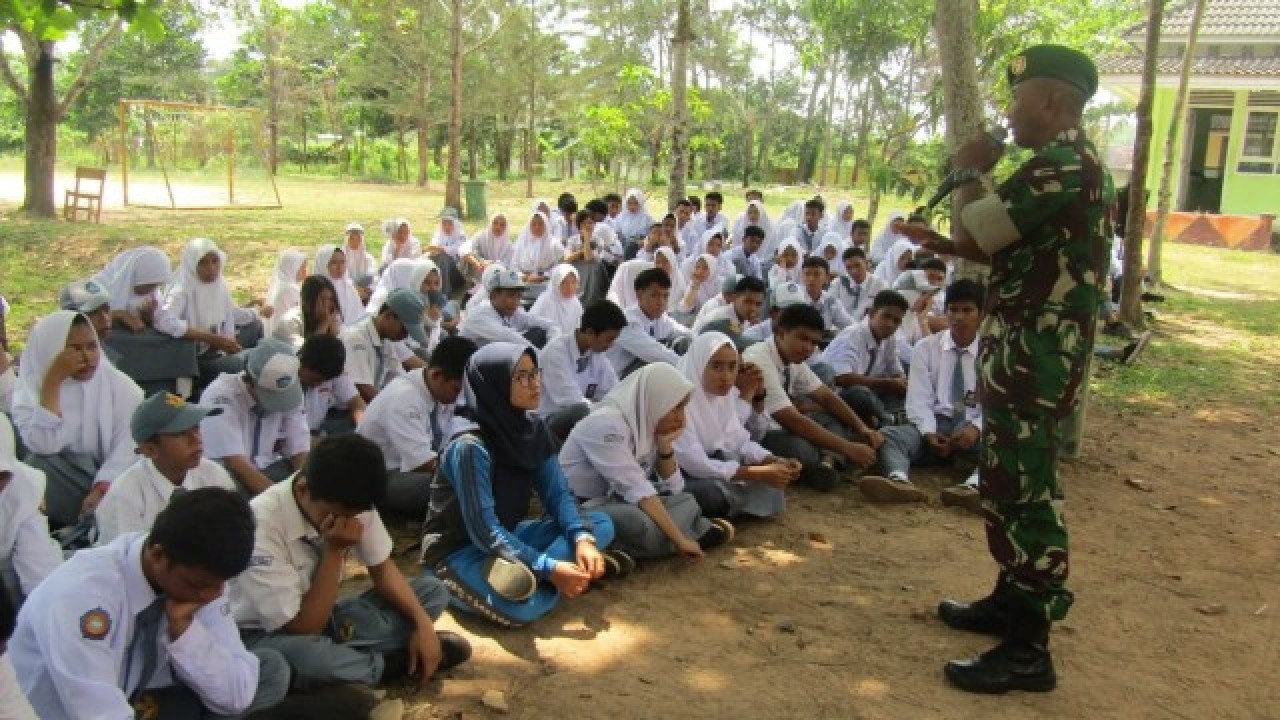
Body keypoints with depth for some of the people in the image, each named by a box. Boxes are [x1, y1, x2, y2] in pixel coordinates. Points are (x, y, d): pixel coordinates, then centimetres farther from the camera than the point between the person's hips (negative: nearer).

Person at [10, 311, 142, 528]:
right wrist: (52, 382, -19)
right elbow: (43, 446, -18)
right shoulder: (30, 390, -1)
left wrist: (102, 489, -24)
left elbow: (130, 444, -10)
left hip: (111, 484, 0)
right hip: (55, 487, 1)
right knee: (39, 466, -30)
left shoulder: (119, 385, 1)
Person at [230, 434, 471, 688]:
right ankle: (396, 663, -13)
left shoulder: (351, 504, -13)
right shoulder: (262, 524, -31)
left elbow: (382, 569, 2)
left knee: (433, 589, -2)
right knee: (305, 654, -41)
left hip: (319, 616, 6)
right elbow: (303, 629, -27)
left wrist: (422, 623, -13)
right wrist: (334, 551, -29)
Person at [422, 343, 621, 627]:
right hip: (460, 550, -8)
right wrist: (549, 568, -30)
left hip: (507, 535, 8)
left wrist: (583, 539, -22)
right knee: (521, 608, -37)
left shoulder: (533, 427, -4)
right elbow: (484, 532, -27)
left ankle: (524, 572, -19)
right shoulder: (470, 447, -26)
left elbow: (557, 493, -3)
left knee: (601, 524, -7)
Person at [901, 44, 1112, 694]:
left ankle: (1028, 649, -1)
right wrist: (942, 245, 13)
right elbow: (1010, 251, 21)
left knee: (1024, 489, -8)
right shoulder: (1070, 164, 17)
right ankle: (1013, 601, 31)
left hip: (1033, 351, -11)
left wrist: (971, 171, -1)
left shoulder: (1059, 165, -18)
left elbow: (974, 229, -17)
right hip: (1033, 347, 11)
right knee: (1010, 481, 18)